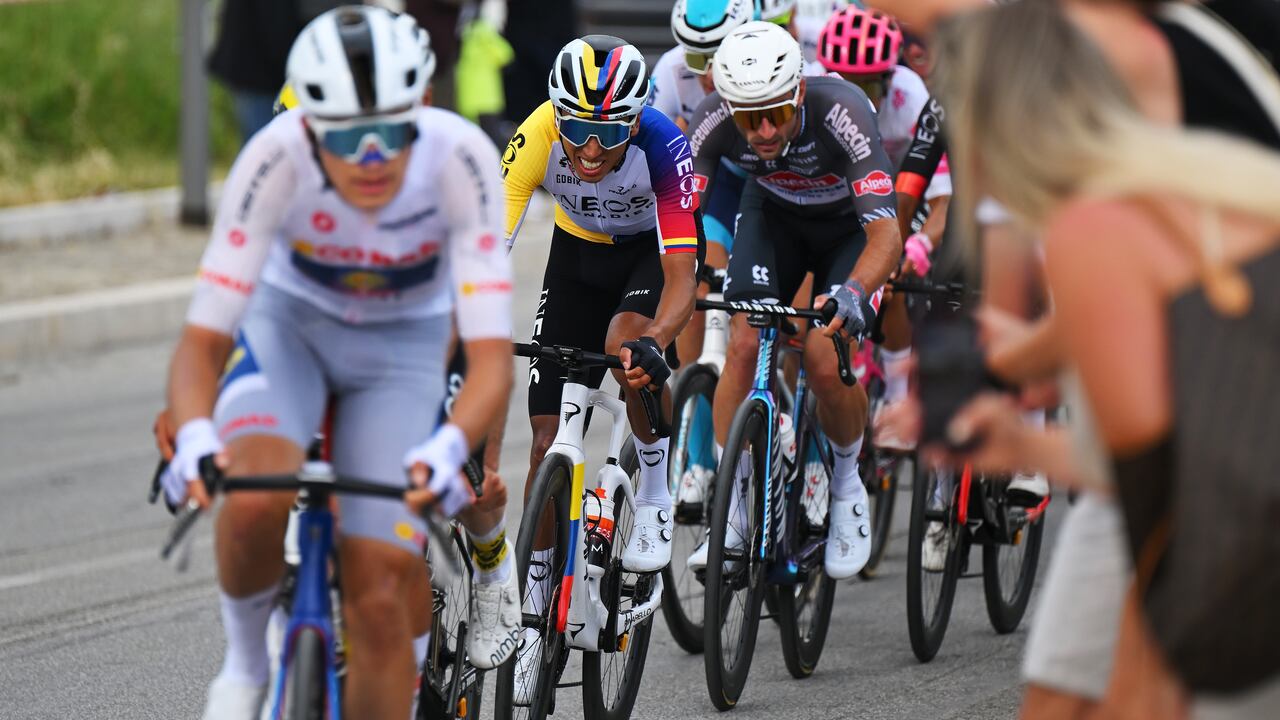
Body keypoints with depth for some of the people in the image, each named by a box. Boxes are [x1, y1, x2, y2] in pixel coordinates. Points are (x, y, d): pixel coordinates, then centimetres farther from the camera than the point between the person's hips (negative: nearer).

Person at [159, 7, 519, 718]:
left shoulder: (460, 157, -32)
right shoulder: (277, 159, -32)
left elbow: (491, 357, -34)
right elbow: (203, 339, -31)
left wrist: (449, 448, -54)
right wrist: (193, 437, -52)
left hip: (401, 345, 0)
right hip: (289, 321, 0)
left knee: (379, 599, -12)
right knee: (257, 497, -32)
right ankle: (244, 661, -4)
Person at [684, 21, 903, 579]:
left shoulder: (842, 113, -39)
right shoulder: (716, 119, -29)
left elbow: (886, 233, -44)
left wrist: (852, 293, -61)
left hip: (849, 224, -3)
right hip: (774, 214, 3)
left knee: (824, 360, -20)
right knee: (745, 342, -19)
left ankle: (847, 485, 8)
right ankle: (731, 510, -9)